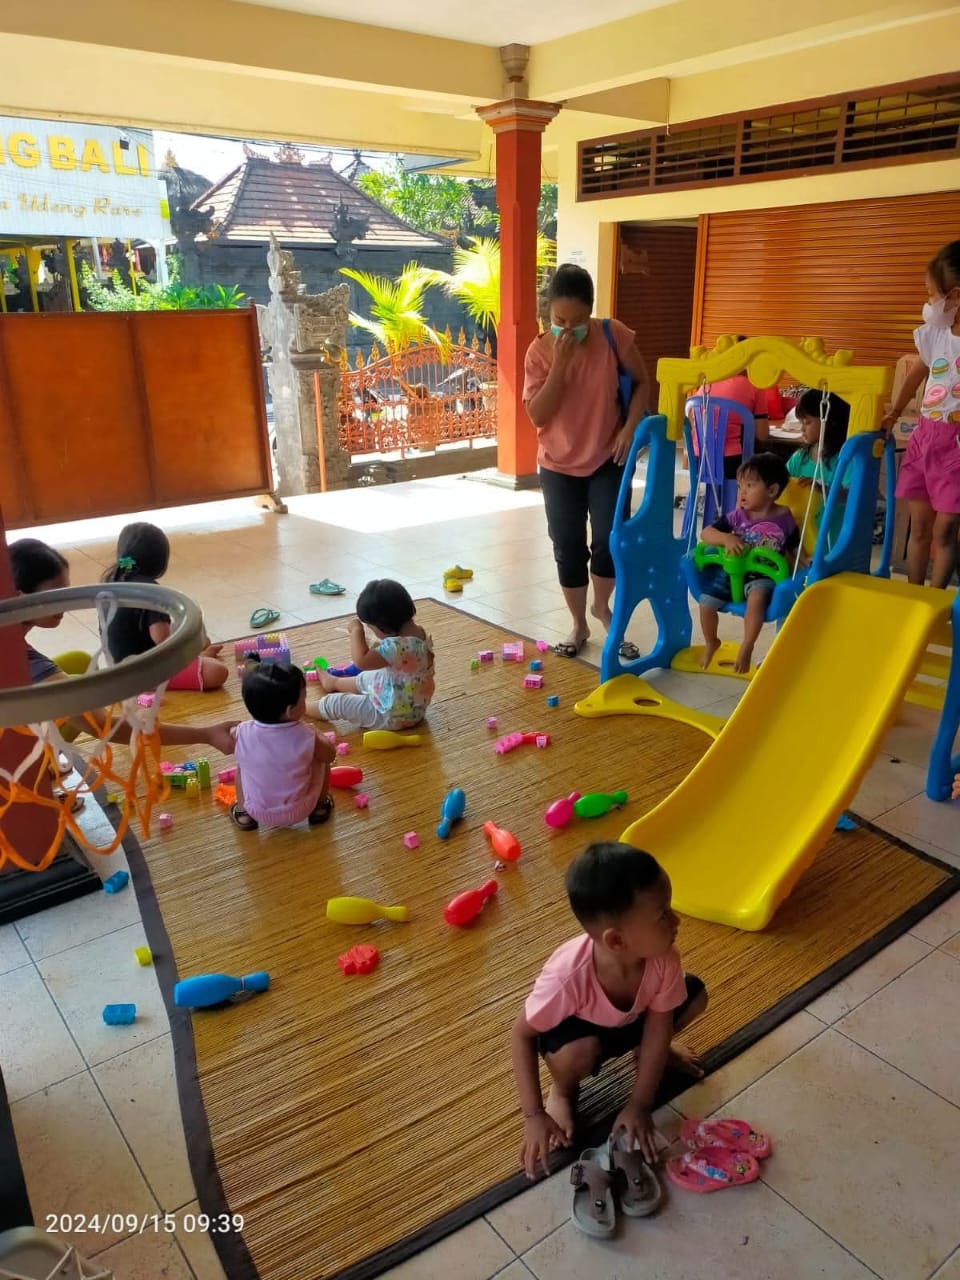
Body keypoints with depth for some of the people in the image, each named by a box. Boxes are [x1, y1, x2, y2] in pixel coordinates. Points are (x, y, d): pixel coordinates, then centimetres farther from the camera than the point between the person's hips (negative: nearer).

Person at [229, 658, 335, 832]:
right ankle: (320, 807, 29)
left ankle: (243, 813, 28)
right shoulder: (306, 737, -25)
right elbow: (330, 754, -6)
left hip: (258, 812, 2)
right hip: (299, 811, -1)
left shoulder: (243, 734, -21)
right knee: (321, 759, 16)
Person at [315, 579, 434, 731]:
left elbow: (361, 661, -35)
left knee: (336, 702, 3)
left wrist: (356, 630, -23)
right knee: (366, 679, 32)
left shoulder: (398, 646, -38)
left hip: (393, 716, -9)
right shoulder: (418, 632, -6)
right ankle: (333, 682, 59)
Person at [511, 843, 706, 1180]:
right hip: (577, 1029, -4)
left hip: (629, 1023, 4)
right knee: (579, 1050, -36)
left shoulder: (664, 960, -32)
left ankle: (643, 1050, 17)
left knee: (694, 995, -12)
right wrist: (534, 1115, -26)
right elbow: (522, 1034, -28)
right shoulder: (569, 975, -43)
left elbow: (658, 1027, -19)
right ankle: (563, 1090, 2)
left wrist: (640, 1105, -16)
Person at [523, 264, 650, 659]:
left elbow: (642, 382, 1)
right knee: (568, 548, 6)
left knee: (610, 539, -2)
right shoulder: (539, 351, -10)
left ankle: (602, 606, 29)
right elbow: (537, 415, -15)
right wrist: (559, 365, -24)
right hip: (559, 465, 1)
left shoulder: (614, 336, -11)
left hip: (608, 459, 0)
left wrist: (630, 426, -13)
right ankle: (579, 625, 25)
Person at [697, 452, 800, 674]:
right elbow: (705, 534, -6)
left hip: (763, 575, -2)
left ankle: (747, 648, -16)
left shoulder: (785, 520, -3)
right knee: (706, 601, -13)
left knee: (757, 597, -36)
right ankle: (711, 642, 18)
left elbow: (793, 551, 10)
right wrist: (726, 538, -23)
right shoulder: (737, 516, -2)